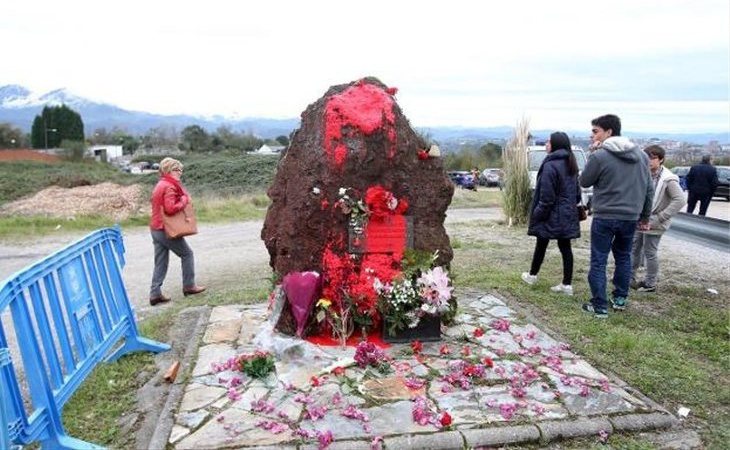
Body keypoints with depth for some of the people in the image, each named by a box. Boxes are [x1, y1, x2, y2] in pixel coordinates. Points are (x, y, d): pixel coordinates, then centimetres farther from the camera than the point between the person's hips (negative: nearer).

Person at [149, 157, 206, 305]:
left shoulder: (160, 185, 16)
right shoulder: (169, 187, -15)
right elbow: (170, 208, -26)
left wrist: (182, 199, 6)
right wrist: (184, 200, -12)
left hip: (156, 229, 9)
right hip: (166, 229, -9)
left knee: (160, 262, 9)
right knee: (187, 254, 6)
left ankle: (155, 293, 6)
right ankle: (189, 286, 12)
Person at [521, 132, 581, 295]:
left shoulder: (550, 165, -18)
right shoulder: (571, 164, 10)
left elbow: (547, 197, -20)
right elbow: (576, 191, 15)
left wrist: (537, 213, -12)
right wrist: (572, 205, 21)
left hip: (551, 215, -7)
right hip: (567, 214, 7)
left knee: (541, 245, 10)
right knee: (565, 247, 8)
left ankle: (532, 275, 28)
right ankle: (567, 284, 10)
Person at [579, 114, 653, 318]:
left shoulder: (600, 156, -14)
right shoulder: (641, 155, 7)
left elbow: (584, 181, -1)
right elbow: (649, 189, 11)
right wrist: (645, 216, 19)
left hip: (604, 217, -6)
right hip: (630, 217, 6)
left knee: (599, 261, 2)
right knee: (623, 257, 20)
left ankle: (600, 306, 5)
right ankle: (620, 299, 28)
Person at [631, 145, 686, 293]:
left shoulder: (668, 179, -16)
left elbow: (679, 200, -21)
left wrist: (659, 218, -20)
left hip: (653, 224, -6)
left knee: (650, 253, 3)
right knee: (634, 249, 15)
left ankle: (650, 284, 17)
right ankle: (630, 278, 29)